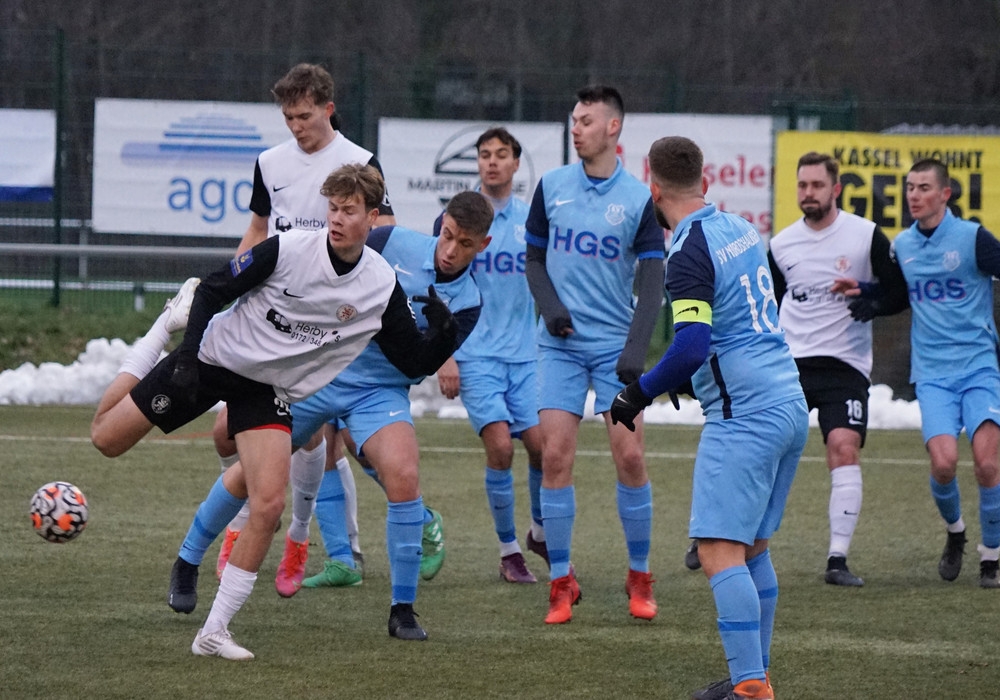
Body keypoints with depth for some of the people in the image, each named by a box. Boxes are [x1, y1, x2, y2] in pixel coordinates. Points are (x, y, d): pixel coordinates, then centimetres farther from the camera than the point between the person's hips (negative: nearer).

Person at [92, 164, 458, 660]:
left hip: (271, 391, 2)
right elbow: (213, 289, -10)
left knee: (268, 506, -17)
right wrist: (187, 355, -19)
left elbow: (416, 363, -5)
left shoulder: (384, 286, -10)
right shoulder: (287, 250, -20)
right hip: (213, 358, -2)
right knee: (106, 438, 3)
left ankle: (213, 633, -8)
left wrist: (444, 332, -25)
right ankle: (171, 321, 27)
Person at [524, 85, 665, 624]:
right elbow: (534, 257, 13)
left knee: (629, 456, -7)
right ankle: (561, 581, 1)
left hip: (615, 345, -1)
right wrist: (549, 306, -6)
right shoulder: (552, 186, 5)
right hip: (561, 343, 2)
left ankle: (640, 578, 7)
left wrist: (636, 347, -14)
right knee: (555, 456, -7)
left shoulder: (639, 197, -2)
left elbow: (653, 279, -3)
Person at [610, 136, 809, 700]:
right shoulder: (742, 229, 12)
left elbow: (691, 347, -24)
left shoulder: (690, 252, -14)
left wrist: (638, 395, -10)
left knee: (720, 552, -11)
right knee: (753, 548, 16)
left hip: (744, 415, -9)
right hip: (790, 404, 9)